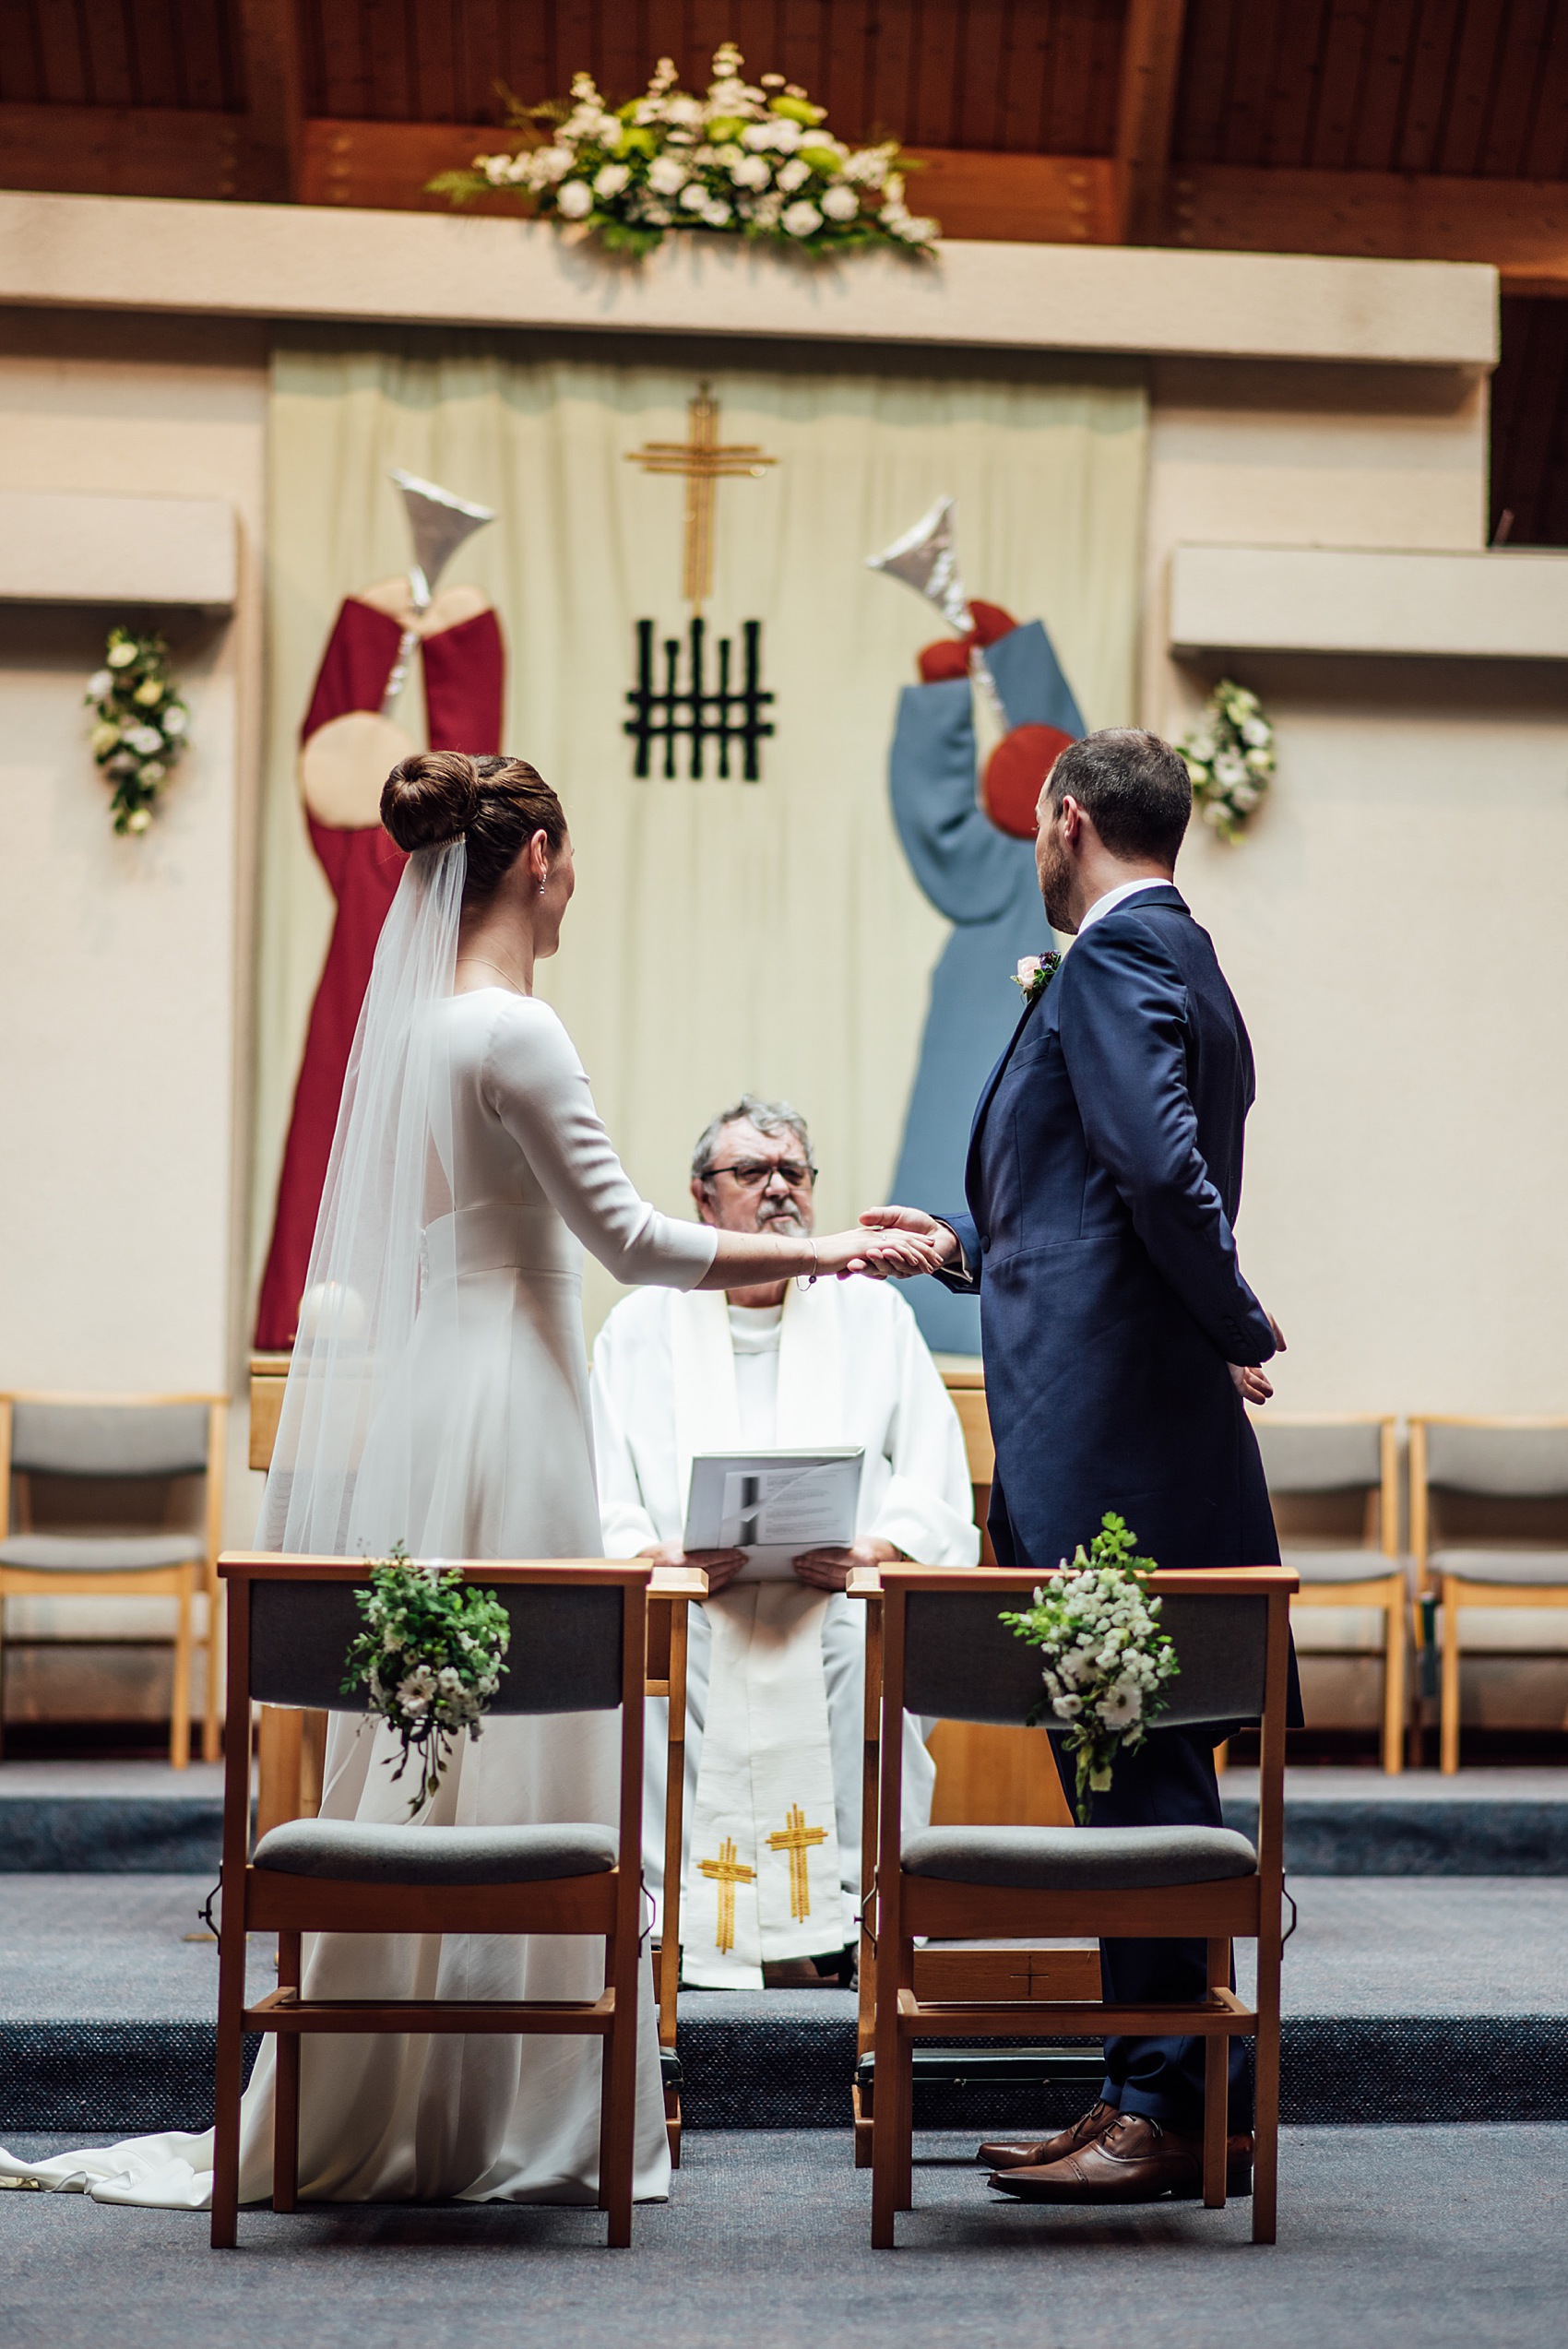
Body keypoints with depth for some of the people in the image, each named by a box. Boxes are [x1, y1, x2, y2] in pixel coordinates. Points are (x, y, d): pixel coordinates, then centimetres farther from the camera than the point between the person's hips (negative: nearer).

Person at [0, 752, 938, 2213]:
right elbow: (631, 1239, -14)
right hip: (499, 1417, -9)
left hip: (415, 1410, 9)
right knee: (507, 1752, -3)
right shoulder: (514, 1032, -14)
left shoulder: (411, 1019, 12)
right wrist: (820, 1254, -6)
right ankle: (495, 2111, 3)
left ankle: (379, 2115, 16)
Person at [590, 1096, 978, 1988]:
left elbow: (939, 1496, 9)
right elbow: (600, 1505, 7)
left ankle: (854, 1906, -22)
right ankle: (678, 1915, -22)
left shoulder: (875, 1317, 18)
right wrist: (658, 1555, -14)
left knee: (872, 1646, -31)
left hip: (840, 1598, 0)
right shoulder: (639, 1328, 18)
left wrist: (870, 1551, -12)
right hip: (686, 1596, 0)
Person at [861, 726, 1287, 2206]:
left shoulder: (1113, 958, -10)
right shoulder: (1180, 962, 20)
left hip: (1111, 1430, -10)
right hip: (1135, 1432, 10)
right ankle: (1176, 2097, 19)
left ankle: (1167, 2108, -2)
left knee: (1130, 1762, -7)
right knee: (1141, 1760, 12)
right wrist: (968, 1246, 25)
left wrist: (1237, 1335, -13)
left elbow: (1164, 1164, -24)